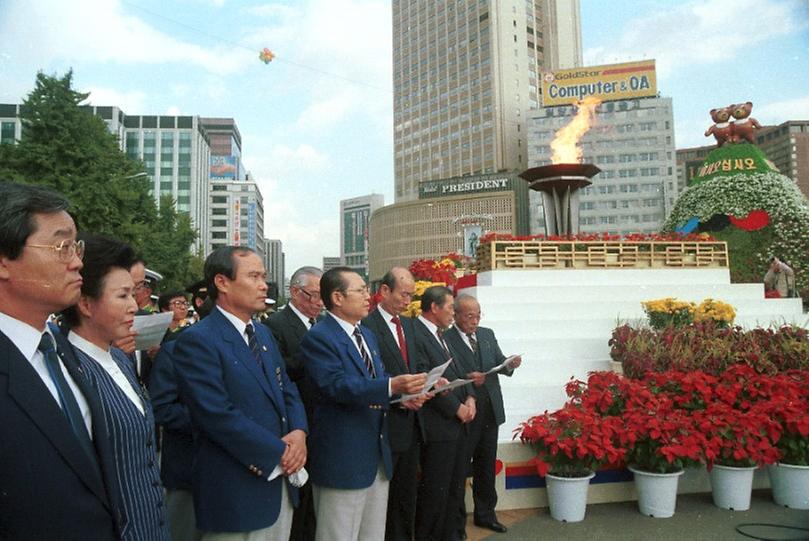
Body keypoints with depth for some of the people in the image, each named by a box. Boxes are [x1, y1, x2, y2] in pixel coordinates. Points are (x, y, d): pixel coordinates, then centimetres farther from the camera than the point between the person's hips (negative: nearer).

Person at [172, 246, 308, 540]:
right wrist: (278, 452, -16)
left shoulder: (263, 333, 12)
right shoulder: (197, 340, -15)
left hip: (281, 482, 7)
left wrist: (298, 432, -7)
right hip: (237, 493, -7)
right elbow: (218, 416, -22)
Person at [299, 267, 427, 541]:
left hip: (377, 451, 8)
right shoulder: (318, 337, -14)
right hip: (342, 456, -8)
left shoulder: (367, 335, 14)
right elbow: (337, 386, -26)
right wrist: (392, 386, -35)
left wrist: (403, 393, -4)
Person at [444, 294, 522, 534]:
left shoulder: (487, 334, 9)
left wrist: (511, 364, -13)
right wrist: (466, 379, -29)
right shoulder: (445, 339, -11)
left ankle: (485, 513, 32)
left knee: (486, 466, 17)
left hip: (490, 411, 6)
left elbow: (499, 364, 7)